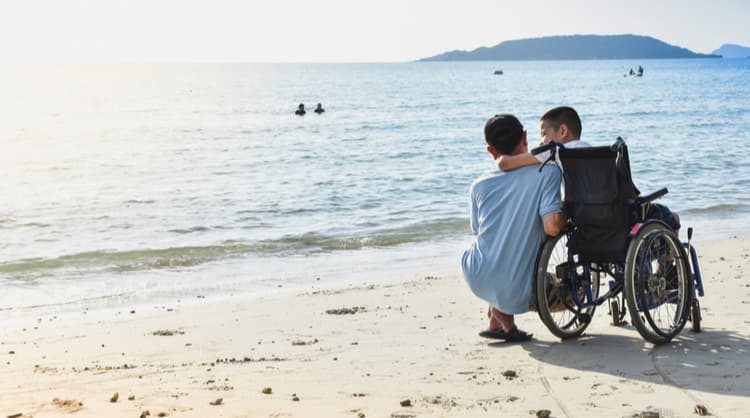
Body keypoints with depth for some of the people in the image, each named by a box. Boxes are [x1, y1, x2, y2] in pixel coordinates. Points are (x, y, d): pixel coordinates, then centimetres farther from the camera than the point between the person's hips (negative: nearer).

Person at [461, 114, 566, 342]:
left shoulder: (479, 185, 3)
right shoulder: (546, 173, -9)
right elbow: (552, 227, -21)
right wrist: (566, 212, 2)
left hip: (477, 280, 4)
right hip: (515, 292, -4)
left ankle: (501, 322, 28)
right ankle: (501, 323, 6)